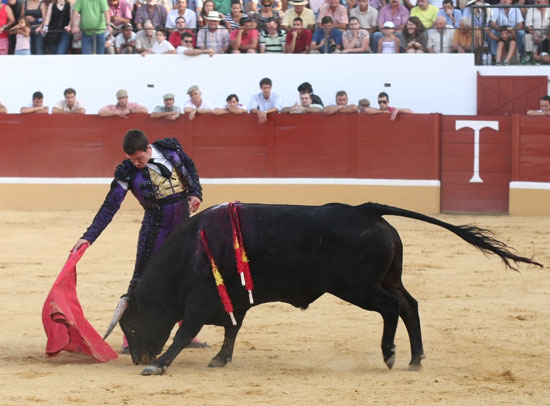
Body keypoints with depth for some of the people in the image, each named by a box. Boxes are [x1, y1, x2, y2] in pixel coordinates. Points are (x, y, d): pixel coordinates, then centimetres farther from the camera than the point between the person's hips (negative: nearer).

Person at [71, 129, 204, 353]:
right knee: (142, 278, -7)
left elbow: (190, 167, 13)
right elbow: (109, 206, -17)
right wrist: (89, 237, -23)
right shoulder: (127, 172, -15)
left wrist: (194, 193, -1)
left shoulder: (171, 148, -7)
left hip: (183, 222, 4)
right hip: (155, 224, -4)